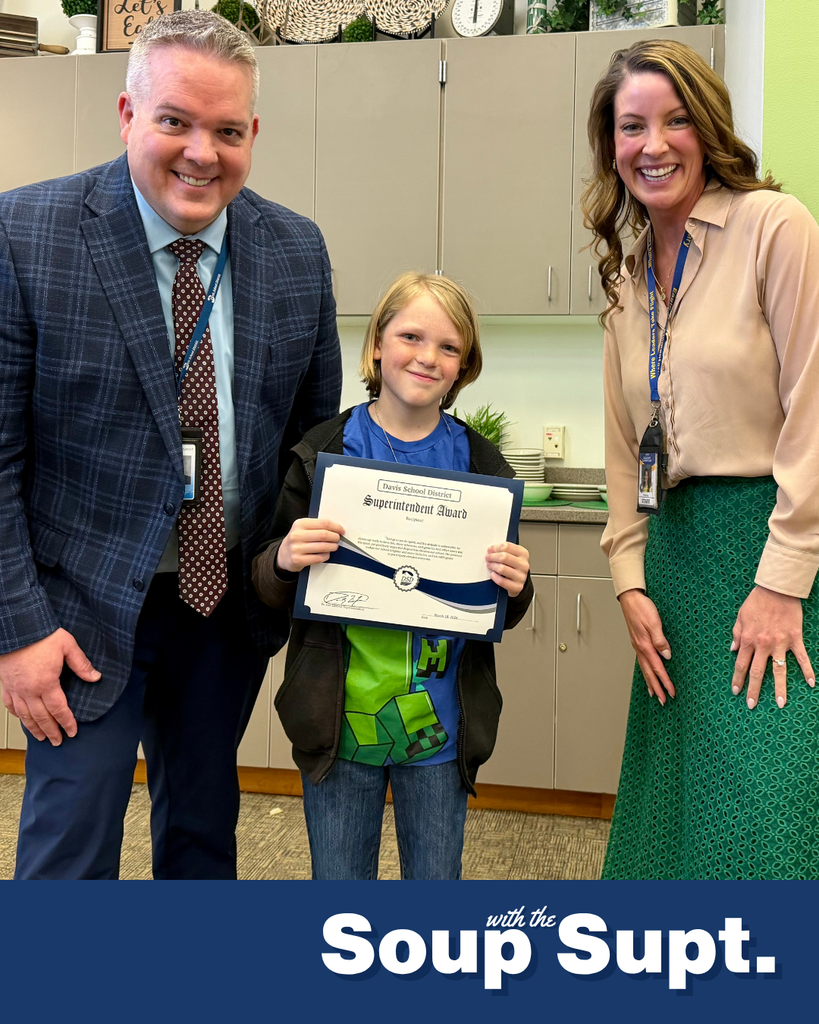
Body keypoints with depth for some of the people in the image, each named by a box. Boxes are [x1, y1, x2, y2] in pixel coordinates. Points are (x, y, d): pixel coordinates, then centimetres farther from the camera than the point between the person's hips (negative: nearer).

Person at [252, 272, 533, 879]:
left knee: (436, 882, 16)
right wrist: (283, 562, -21)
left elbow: (502, 616, 6)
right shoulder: (323, 453, -5)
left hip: (440, 726, 1)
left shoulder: (480, 465, -1)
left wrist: (515, 589, -16)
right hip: (340, 719, -1)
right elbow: (271, 592, 0)